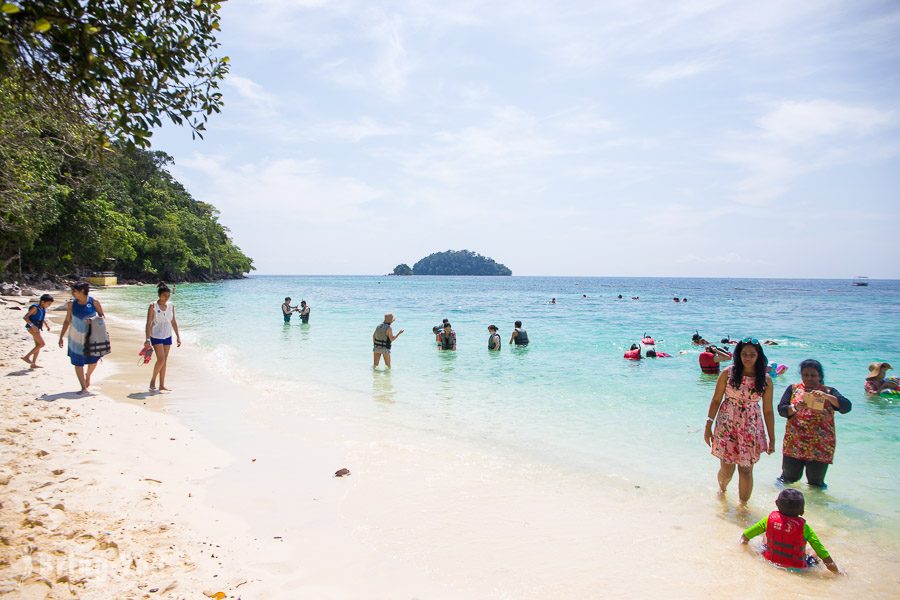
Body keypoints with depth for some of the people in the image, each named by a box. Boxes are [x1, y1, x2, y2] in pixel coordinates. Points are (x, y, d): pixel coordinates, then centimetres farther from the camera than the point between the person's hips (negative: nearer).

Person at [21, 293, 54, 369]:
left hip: (36, 328, 9)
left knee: (38, 345, 10)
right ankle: (27, 357, -5)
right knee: (42, 344, -13)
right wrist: (32, 325, -30)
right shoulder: (35, 308, -15)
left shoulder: (44, 309, 8)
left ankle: (33, 364, 15)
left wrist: (47, 324, 6)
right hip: (31, 327, -9)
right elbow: (25, 317, -20)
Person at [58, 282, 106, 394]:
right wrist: (61, 337, 6)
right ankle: (84, 388, 10)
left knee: (93, 360, 1)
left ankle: (88, 376, 35)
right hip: (76, 338, 1)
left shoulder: (94, 302, -5)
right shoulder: (71, 304, -1)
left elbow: (102, 316, 3)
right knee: (78, 363, 1)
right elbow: (67, 321, 6)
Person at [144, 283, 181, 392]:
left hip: (167, 336, 5)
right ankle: (153, 381, 6)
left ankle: (162, 385, 14)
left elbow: (173, 322, 11)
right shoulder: (153, 306, -10)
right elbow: (148, 323, -11)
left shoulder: (170, 306, 4)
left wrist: (178, 336, 11)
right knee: (161, 359, -14)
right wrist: (147, 339, -16)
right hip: (156, 336, -5)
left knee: (165, 361, 7)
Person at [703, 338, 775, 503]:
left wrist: (771, 438, 6)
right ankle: (722, 489, 39)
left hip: (751, 429, 1)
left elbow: (768, 410, 4)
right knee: (727, 469, 5)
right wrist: (708, 426, -3)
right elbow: (716, 400, -1)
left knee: (746, 470, 4)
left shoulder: (765, 380, -1)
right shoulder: (728, 373, -5)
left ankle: (743, 505, 24)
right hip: (727, 426, -1)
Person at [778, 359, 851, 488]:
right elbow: (781, 409, -2)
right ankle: (784, 475, 37)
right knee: (790, 477, 7)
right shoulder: (793, 389, 5)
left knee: (816, 483, 12)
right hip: (794, 444, 0)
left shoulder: (829, 392, 3)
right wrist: (795, 408, -22)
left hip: (820, 447, 0)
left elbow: (847, 407, -12)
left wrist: (826, 396, -27)